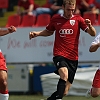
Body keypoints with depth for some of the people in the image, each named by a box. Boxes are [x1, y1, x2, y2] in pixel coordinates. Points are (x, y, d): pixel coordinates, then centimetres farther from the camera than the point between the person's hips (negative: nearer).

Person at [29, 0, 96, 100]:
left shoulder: (78, 19, 5)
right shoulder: (55, 19, 7)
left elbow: (93, 33, -3)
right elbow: (49, 31, 27)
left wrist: (90, 26, -24)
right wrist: (37, 33, 10)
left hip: (73, 58, 1)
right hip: (59, 55, -1)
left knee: (65, 91, 1)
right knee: (64, 74, -34)